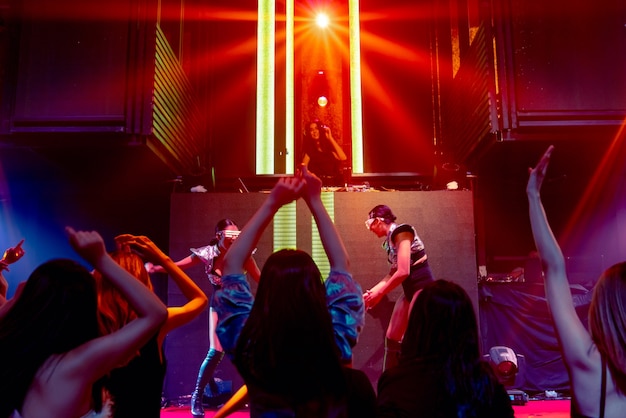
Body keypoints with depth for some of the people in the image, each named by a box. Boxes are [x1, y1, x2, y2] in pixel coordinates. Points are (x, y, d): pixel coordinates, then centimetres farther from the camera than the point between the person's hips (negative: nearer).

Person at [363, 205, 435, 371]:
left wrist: (379, 293, -12)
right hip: (410, 290, 9)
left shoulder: (401, 232, -15)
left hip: (423, 287, -9)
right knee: (391, 337, 10)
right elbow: (393, 272, 17)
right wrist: (372, 291, 13)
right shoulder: (391, 239, 11)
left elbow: (403, 272, -21)